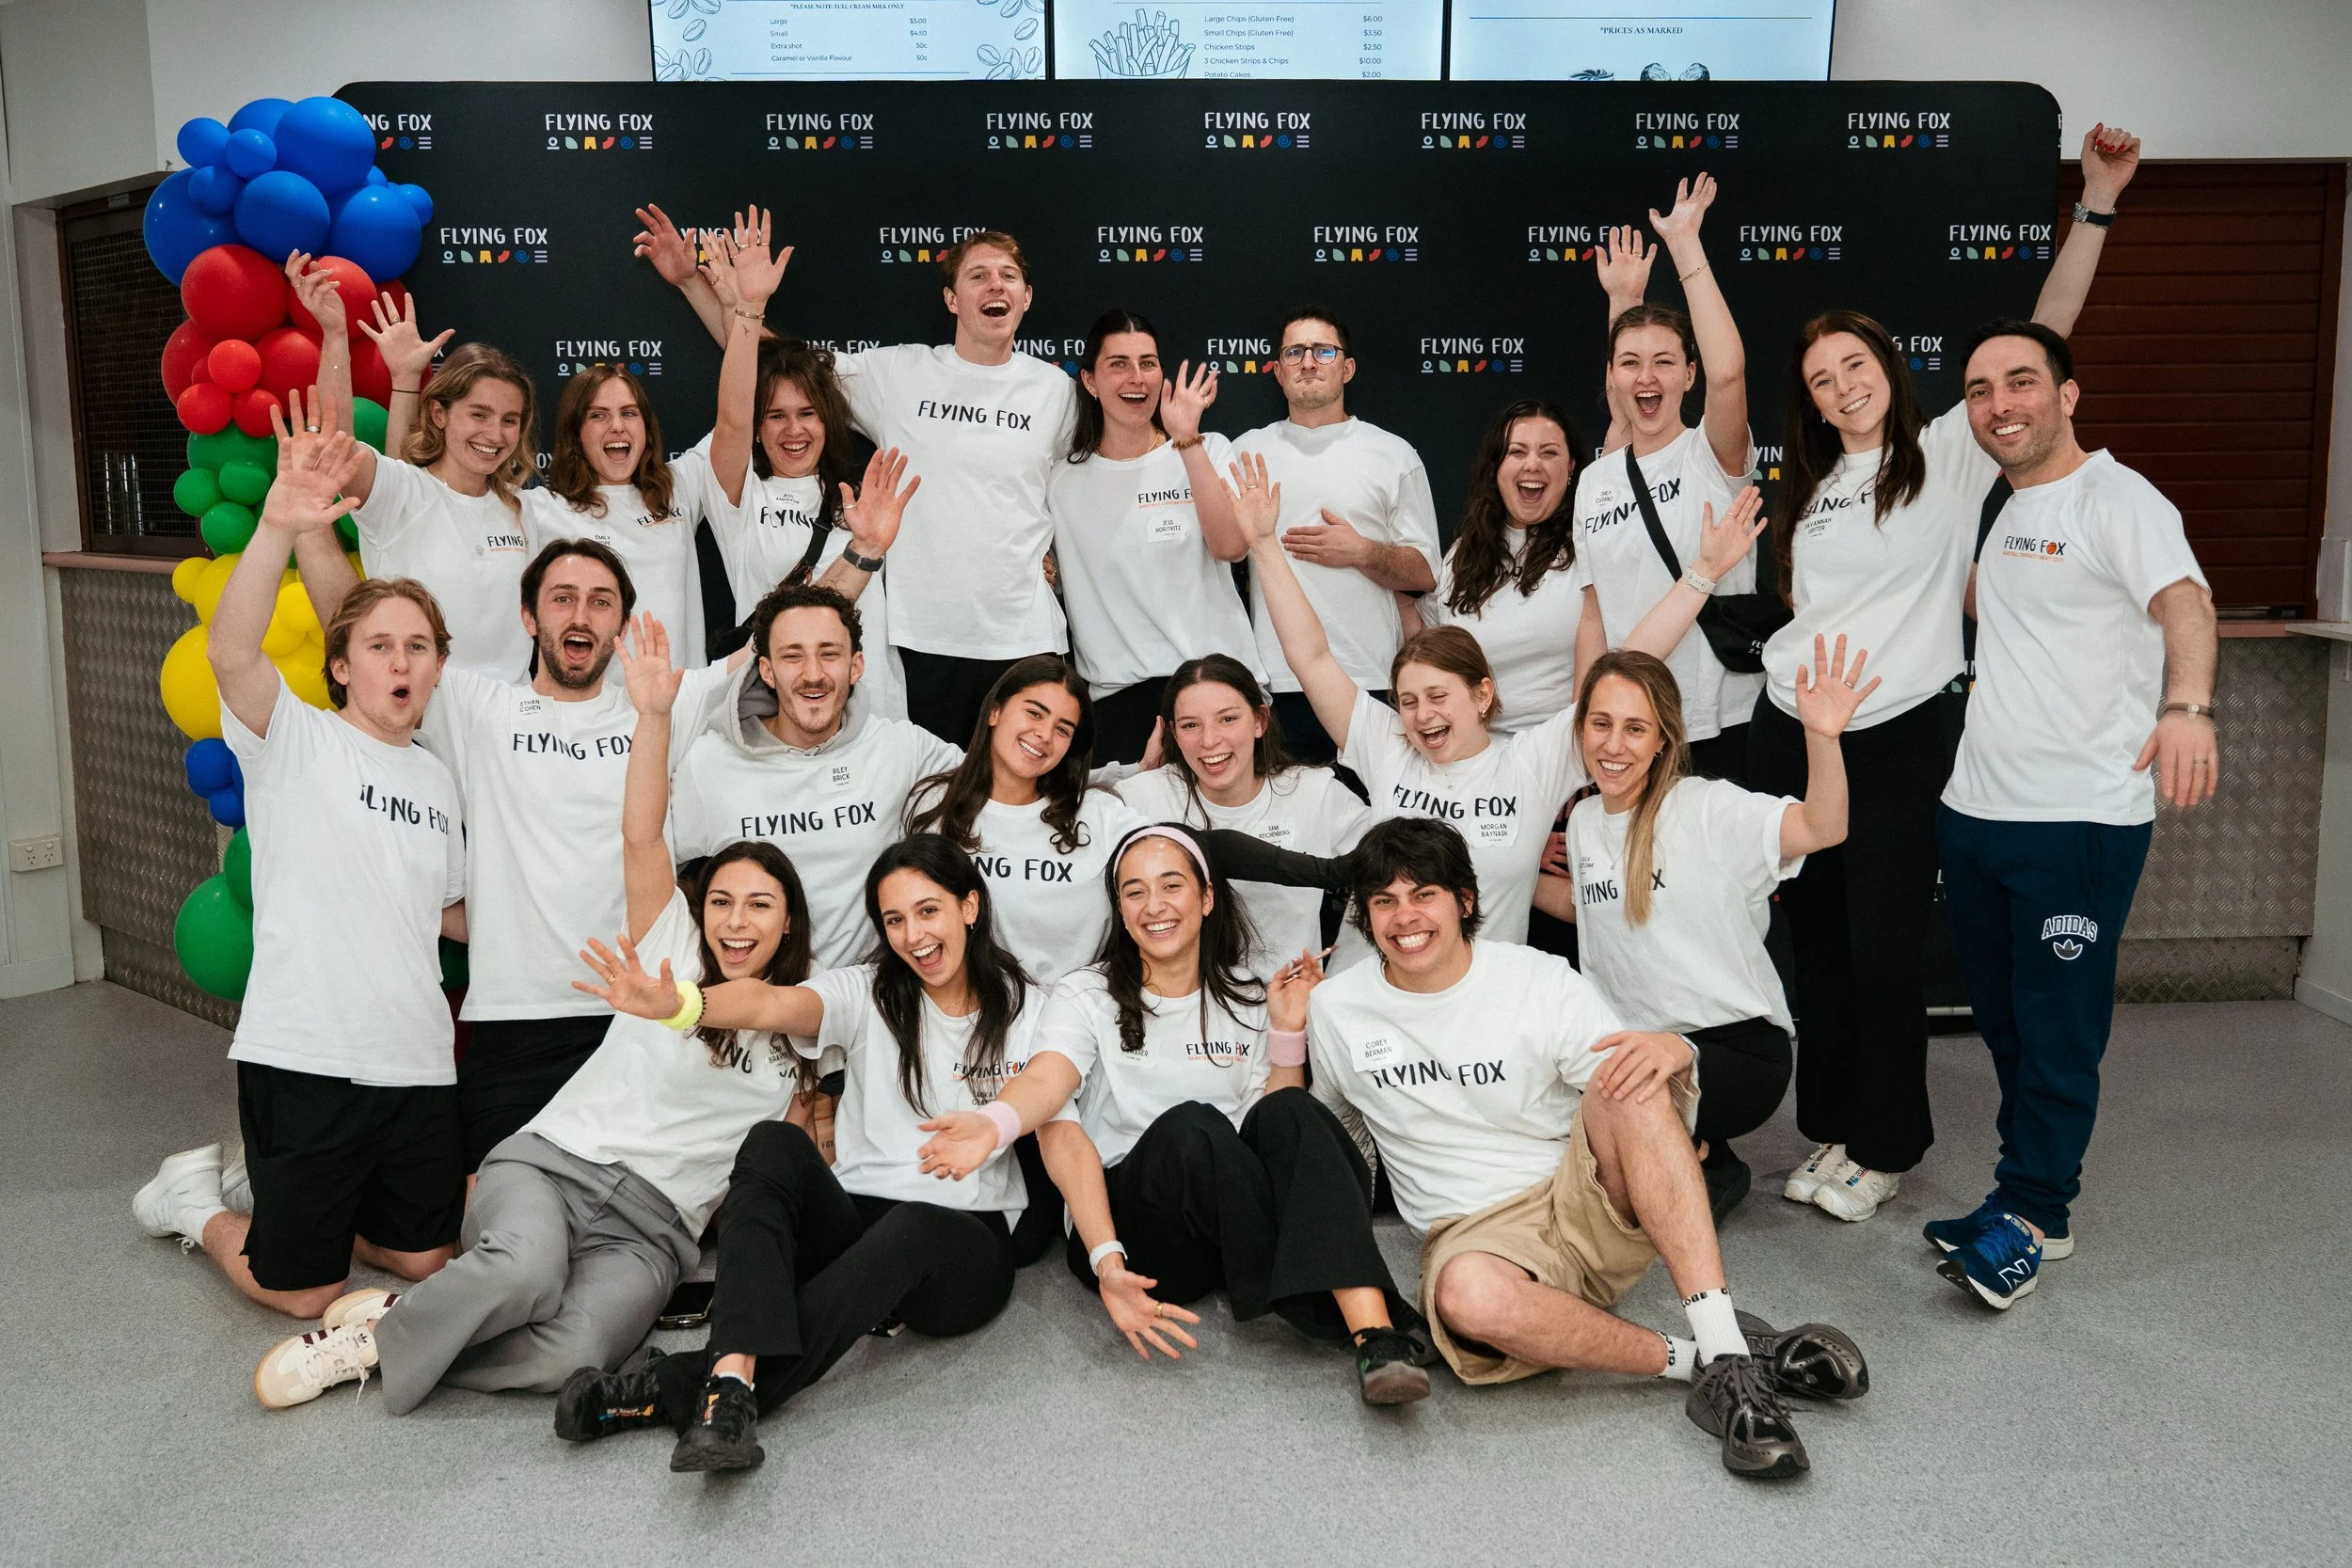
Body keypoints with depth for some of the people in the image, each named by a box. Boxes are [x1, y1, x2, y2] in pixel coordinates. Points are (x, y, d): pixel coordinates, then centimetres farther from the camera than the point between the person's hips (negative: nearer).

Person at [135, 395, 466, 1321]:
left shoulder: (439, 782, 14)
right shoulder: (295, 738, -4)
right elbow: (230, 654, -25)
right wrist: (279, 527, -40)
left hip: (416, 1061, 6)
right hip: (304, 1056, -5)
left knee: (422, 1260, 14)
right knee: (303, 1294, 3)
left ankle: (280, 1194, 39)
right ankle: (197, 1199, 32)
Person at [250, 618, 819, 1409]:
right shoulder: (670, 946, 8)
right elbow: (640, 836, -7)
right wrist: (654, 715, -20)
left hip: (650, 1231, 2)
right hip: (550, 1162, -2)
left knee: (572, 1352, -32)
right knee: (525, 1272, -39)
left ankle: (381, 1341, -9)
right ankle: (385, 1320, -10)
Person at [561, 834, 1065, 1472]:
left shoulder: (1027, 1009, 5)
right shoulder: (866, 993, 8)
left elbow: (1052, 1080, -19)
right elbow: (777, 1004, -14)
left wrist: (993, 1124, -45)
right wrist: (680, 1004, -37)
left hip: (963, 1246, -1)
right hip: (855, 1223, 2)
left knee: (913, 1229, -37)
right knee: (774, 1142, -28)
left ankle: (671, 1391, -39)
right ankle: (732, 1387, -47)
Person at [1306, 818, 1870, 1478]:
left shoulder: (1541, 981, -1)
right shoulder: (1336, 1008, 4)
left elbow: (1630, 1076, -8)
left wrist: (1669, 1048, -28)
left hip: (1592, 1205, 1)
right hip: (1477, 1235, -1)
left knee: (1630, 1077, -31)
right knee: (1466, 1295, -40)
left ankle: (1725, 1346, -36)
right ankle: (1690, 1361, -24)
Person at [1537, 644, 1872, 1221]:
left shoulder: (1706, 807, -12)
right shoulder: (1583, 820, 9)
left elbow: (1822, 828, -28)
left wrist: (1823, 737, -45)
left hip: (1738, 1047, -7)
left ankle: (1708, 1164, 3)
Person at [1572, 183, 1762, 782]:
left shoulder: (1712, 456, -5)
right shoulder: (1595, 481, 8)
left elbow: (1727, 371, -27)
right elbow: (1593, 616, 9)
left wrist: (1685, 245, -21)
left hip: (1720, 728, -4)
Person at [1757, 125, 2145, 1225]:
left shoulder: (1952, 453, -2)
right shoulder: (1808, 491, 14)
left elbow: (2043, 337, -11)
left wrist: (2096, 204, -15)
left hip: (1902, 735, -5)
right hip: (1793, 730, 5)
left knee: (1884, 953, 0)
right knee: (1819, 947, 11)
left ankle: (1883, 1147, 16)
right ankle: (1832, 1131, 25)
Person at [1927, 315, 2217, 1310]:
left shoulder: (2117, 501, -10)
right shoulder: (2008, 511, 15)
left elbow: (2182, 602, -29)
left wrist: (2186, 706, -47)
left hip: (2080, 818, -8)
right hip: (1976, 812, 8)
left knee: (2057, 1029, -1)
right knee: (2003, 1018, 14)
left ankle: (2027, 1215, 11)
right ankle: (2038, 1199, 27)